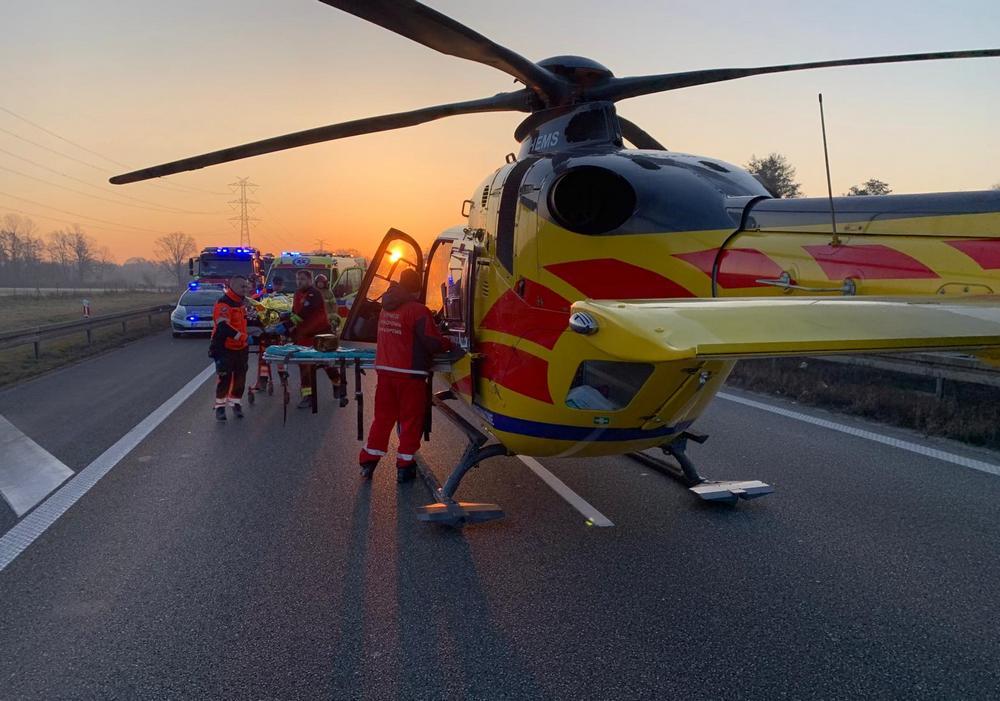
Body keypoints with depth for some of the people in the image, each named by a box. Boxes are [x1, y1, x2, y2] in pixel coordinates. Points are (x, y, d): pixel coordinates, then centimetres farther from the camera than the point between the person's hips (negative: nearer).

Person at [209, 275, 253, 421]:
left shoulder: (242, 302, 10)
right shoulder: (223, 303, -19)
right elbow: (223, 327, -30)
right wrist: (243, 337, -29)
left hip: (241, 348, 8)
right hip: (225, 349, -8)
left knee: (240, 377, 10)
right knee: (225, 377, -6)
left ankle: (235, 403, 24)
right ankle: (220, 406, 7)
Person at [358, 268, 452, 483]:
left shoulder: (386, 308, 8)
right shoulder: (418, 311, -13)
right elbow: (432, 343, -16)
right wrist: (449, 344, 4)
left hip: (385, 370, 6)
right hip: (410, 373, -6)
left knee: (382, 417, 15)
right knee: (411, 419, 6)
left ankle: (368, 462, 17)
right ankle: (404, 467, 11)